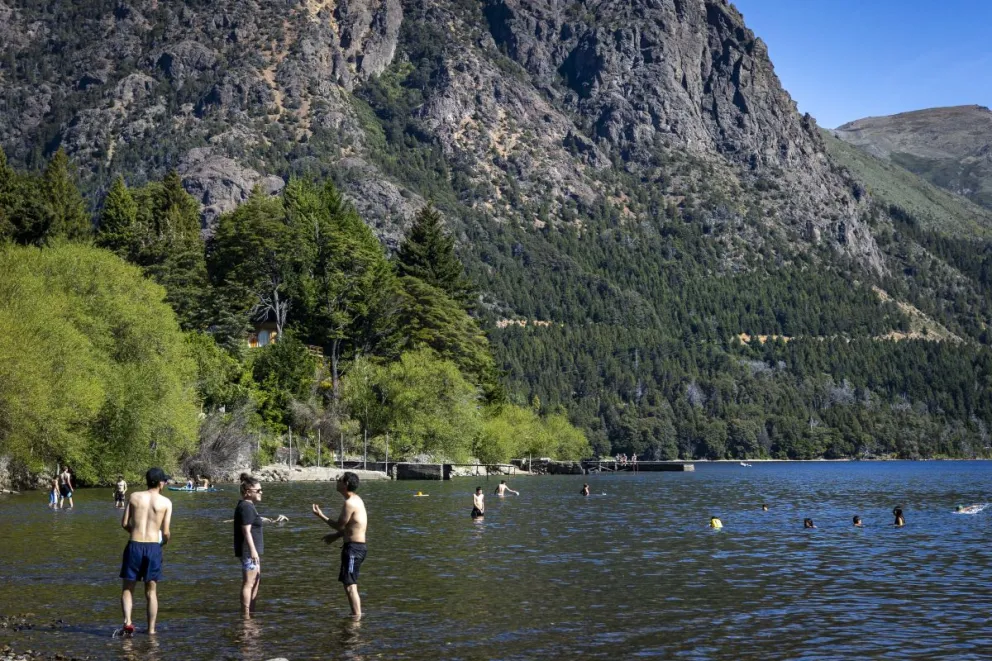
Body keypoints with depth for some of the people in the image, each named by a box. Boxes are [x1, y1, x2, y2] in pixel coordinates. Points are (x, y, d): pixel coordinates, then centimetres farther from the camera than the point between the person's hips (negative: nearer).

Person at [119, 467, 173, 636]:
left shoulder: (134, 497, 4)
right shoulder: (166, 502, 0)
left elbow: (124, 523, 3)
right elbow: (166, 532, -2)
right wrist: (165, 541, 20)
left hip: (134, 546, 0)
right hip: (153, 546, 0)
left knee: (127, 588, 10)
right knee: (151, 591, 11)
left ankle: (127, 621, -10)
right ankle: (151, 630, 11)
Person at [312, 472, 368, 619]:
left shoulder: (349, 503, -18)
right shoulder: (356, 499, 14)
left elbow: (340, 525, -12)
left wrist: (321, 515, -2)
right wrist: (335, 536, 22)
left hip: (353, 547, -11)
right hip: (358, 546, 11)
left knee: (350, 585, -10)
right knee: (350, 584, 21)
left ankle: (356, 617, -11)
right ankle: (357, 614, 29)